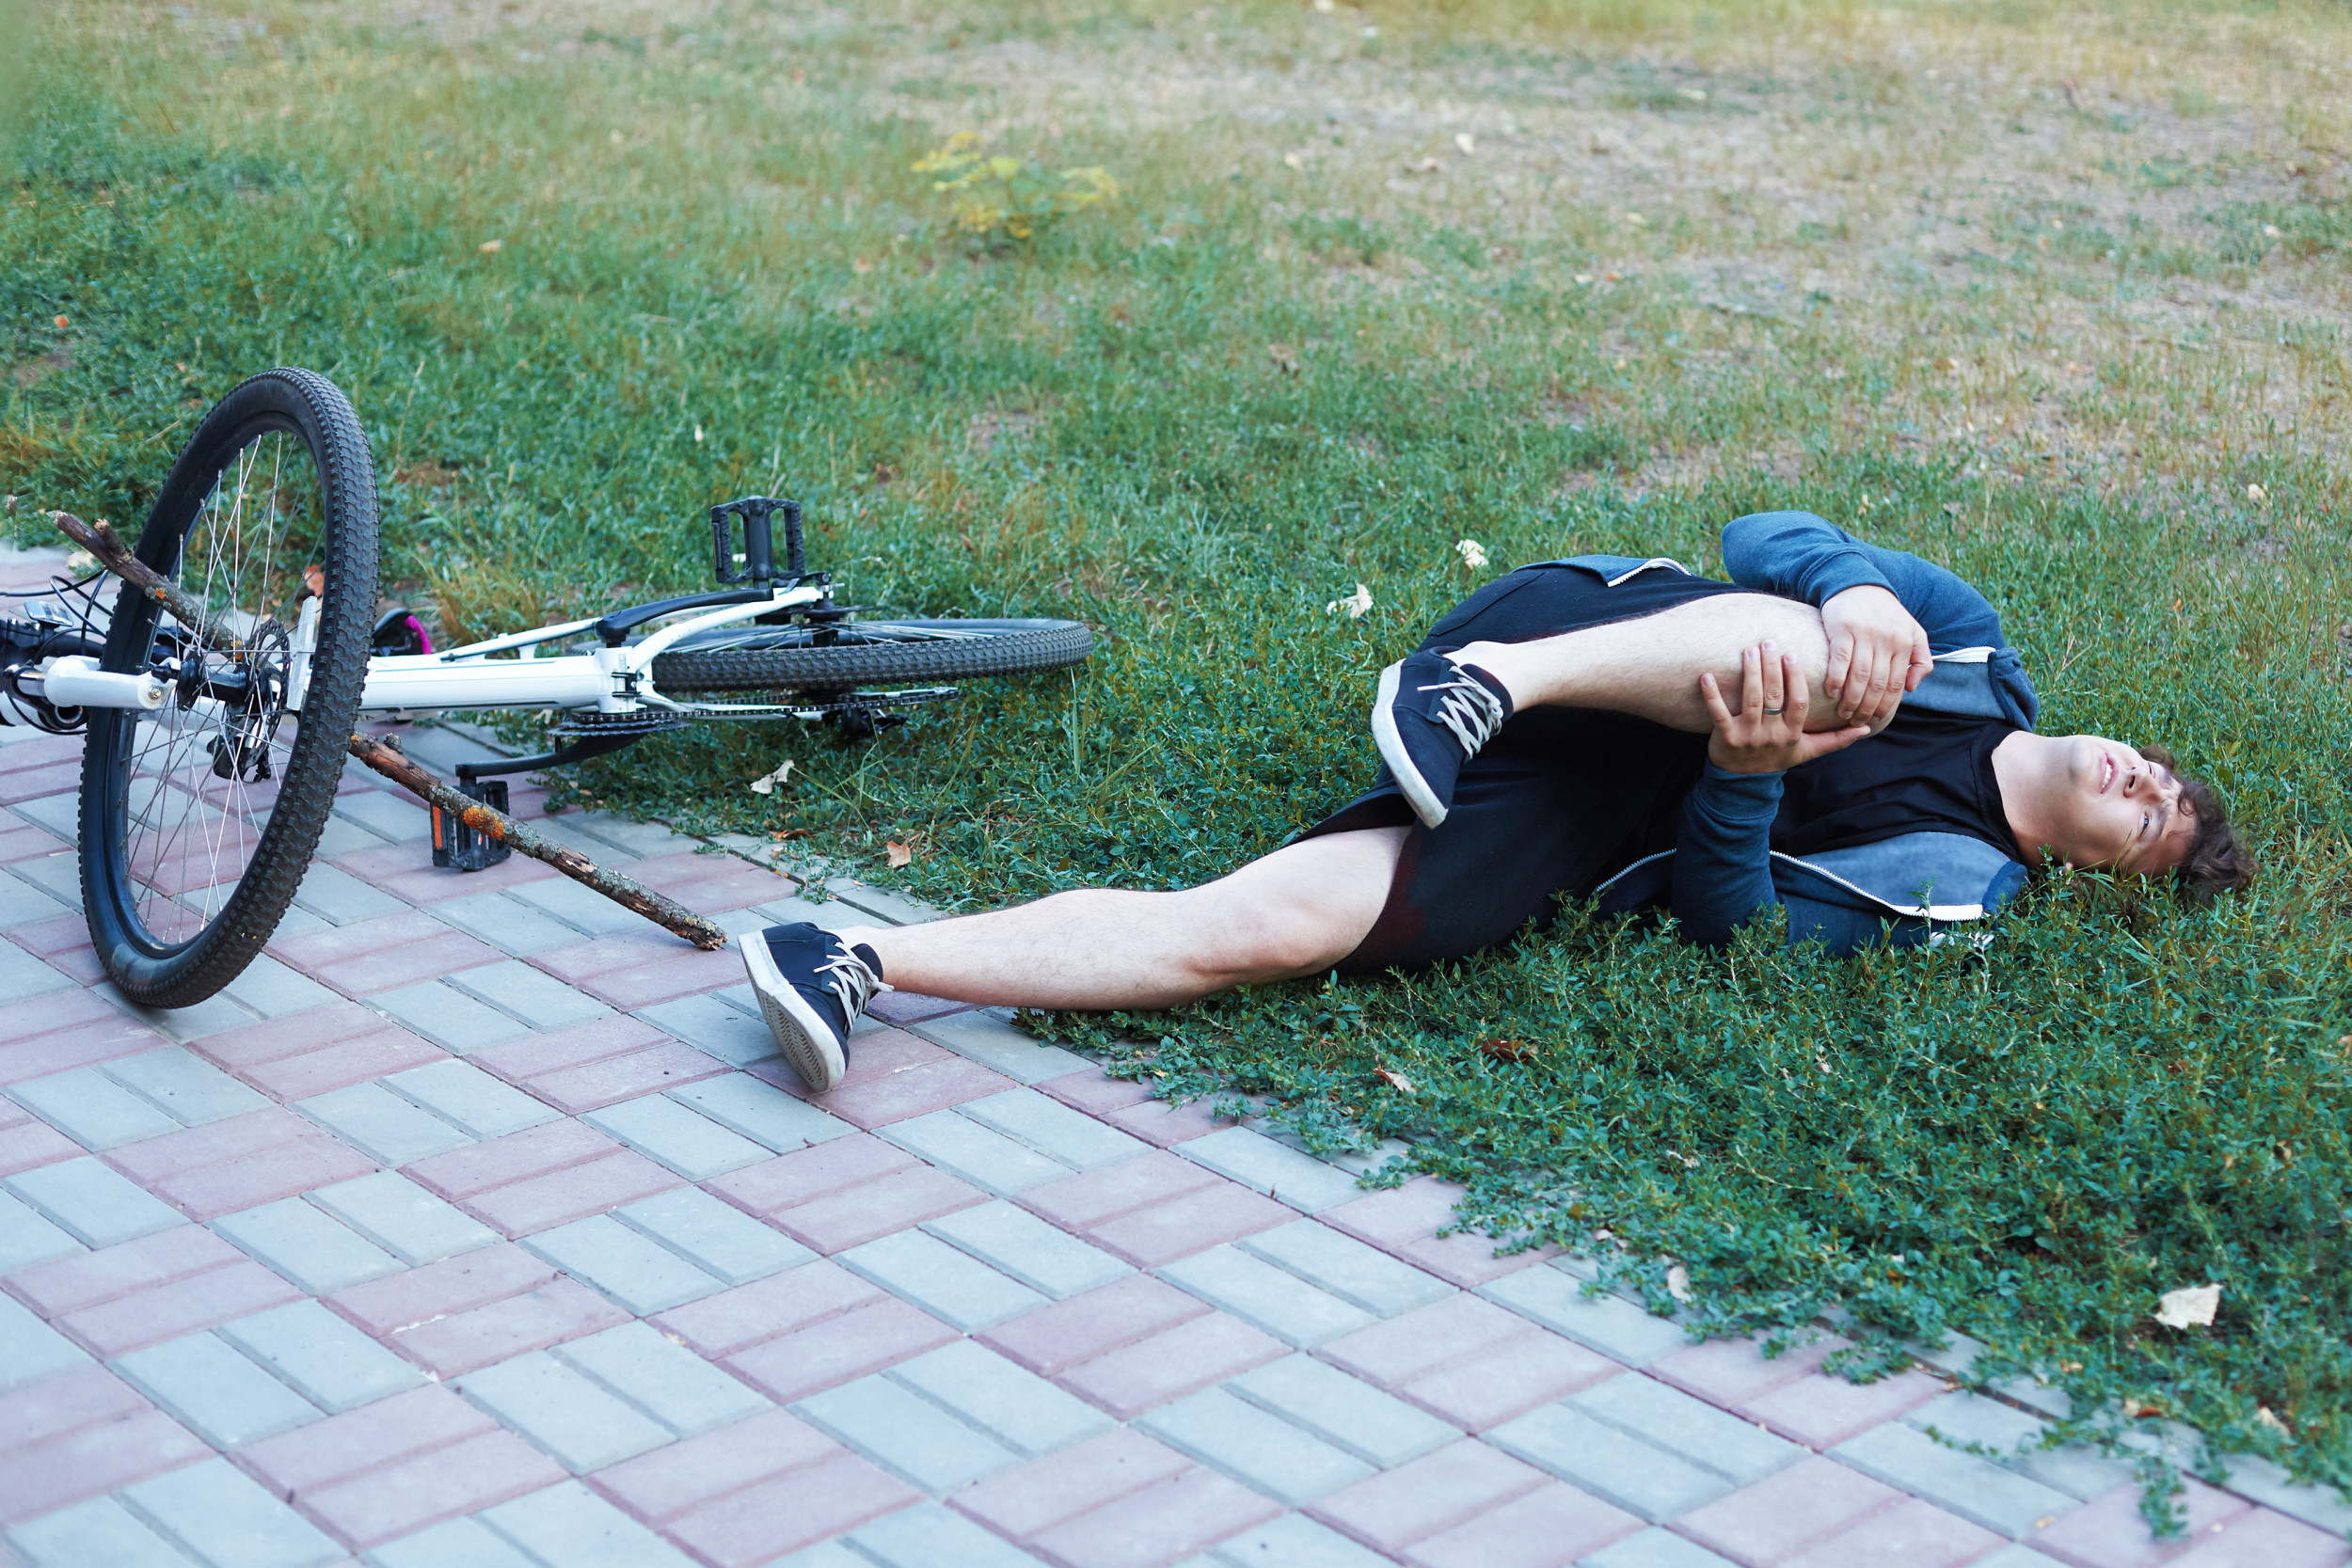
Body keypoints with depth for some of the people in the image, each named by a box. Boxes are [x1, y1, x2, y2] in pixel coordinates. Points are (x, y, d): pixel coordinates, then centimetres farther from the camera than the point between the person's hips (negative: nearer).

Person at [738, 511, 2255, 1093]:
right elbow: (1768, 537, 6)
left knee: (1268, 928, -26)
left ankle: (868, 960, -30)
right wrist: (1852, 596, -16)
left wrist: (1748, 777, -23)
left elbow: (1727, 912, -3)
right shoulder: (1975, 647, 16)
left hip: (1572, 834, -1)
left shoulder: (1954, 888, 10)